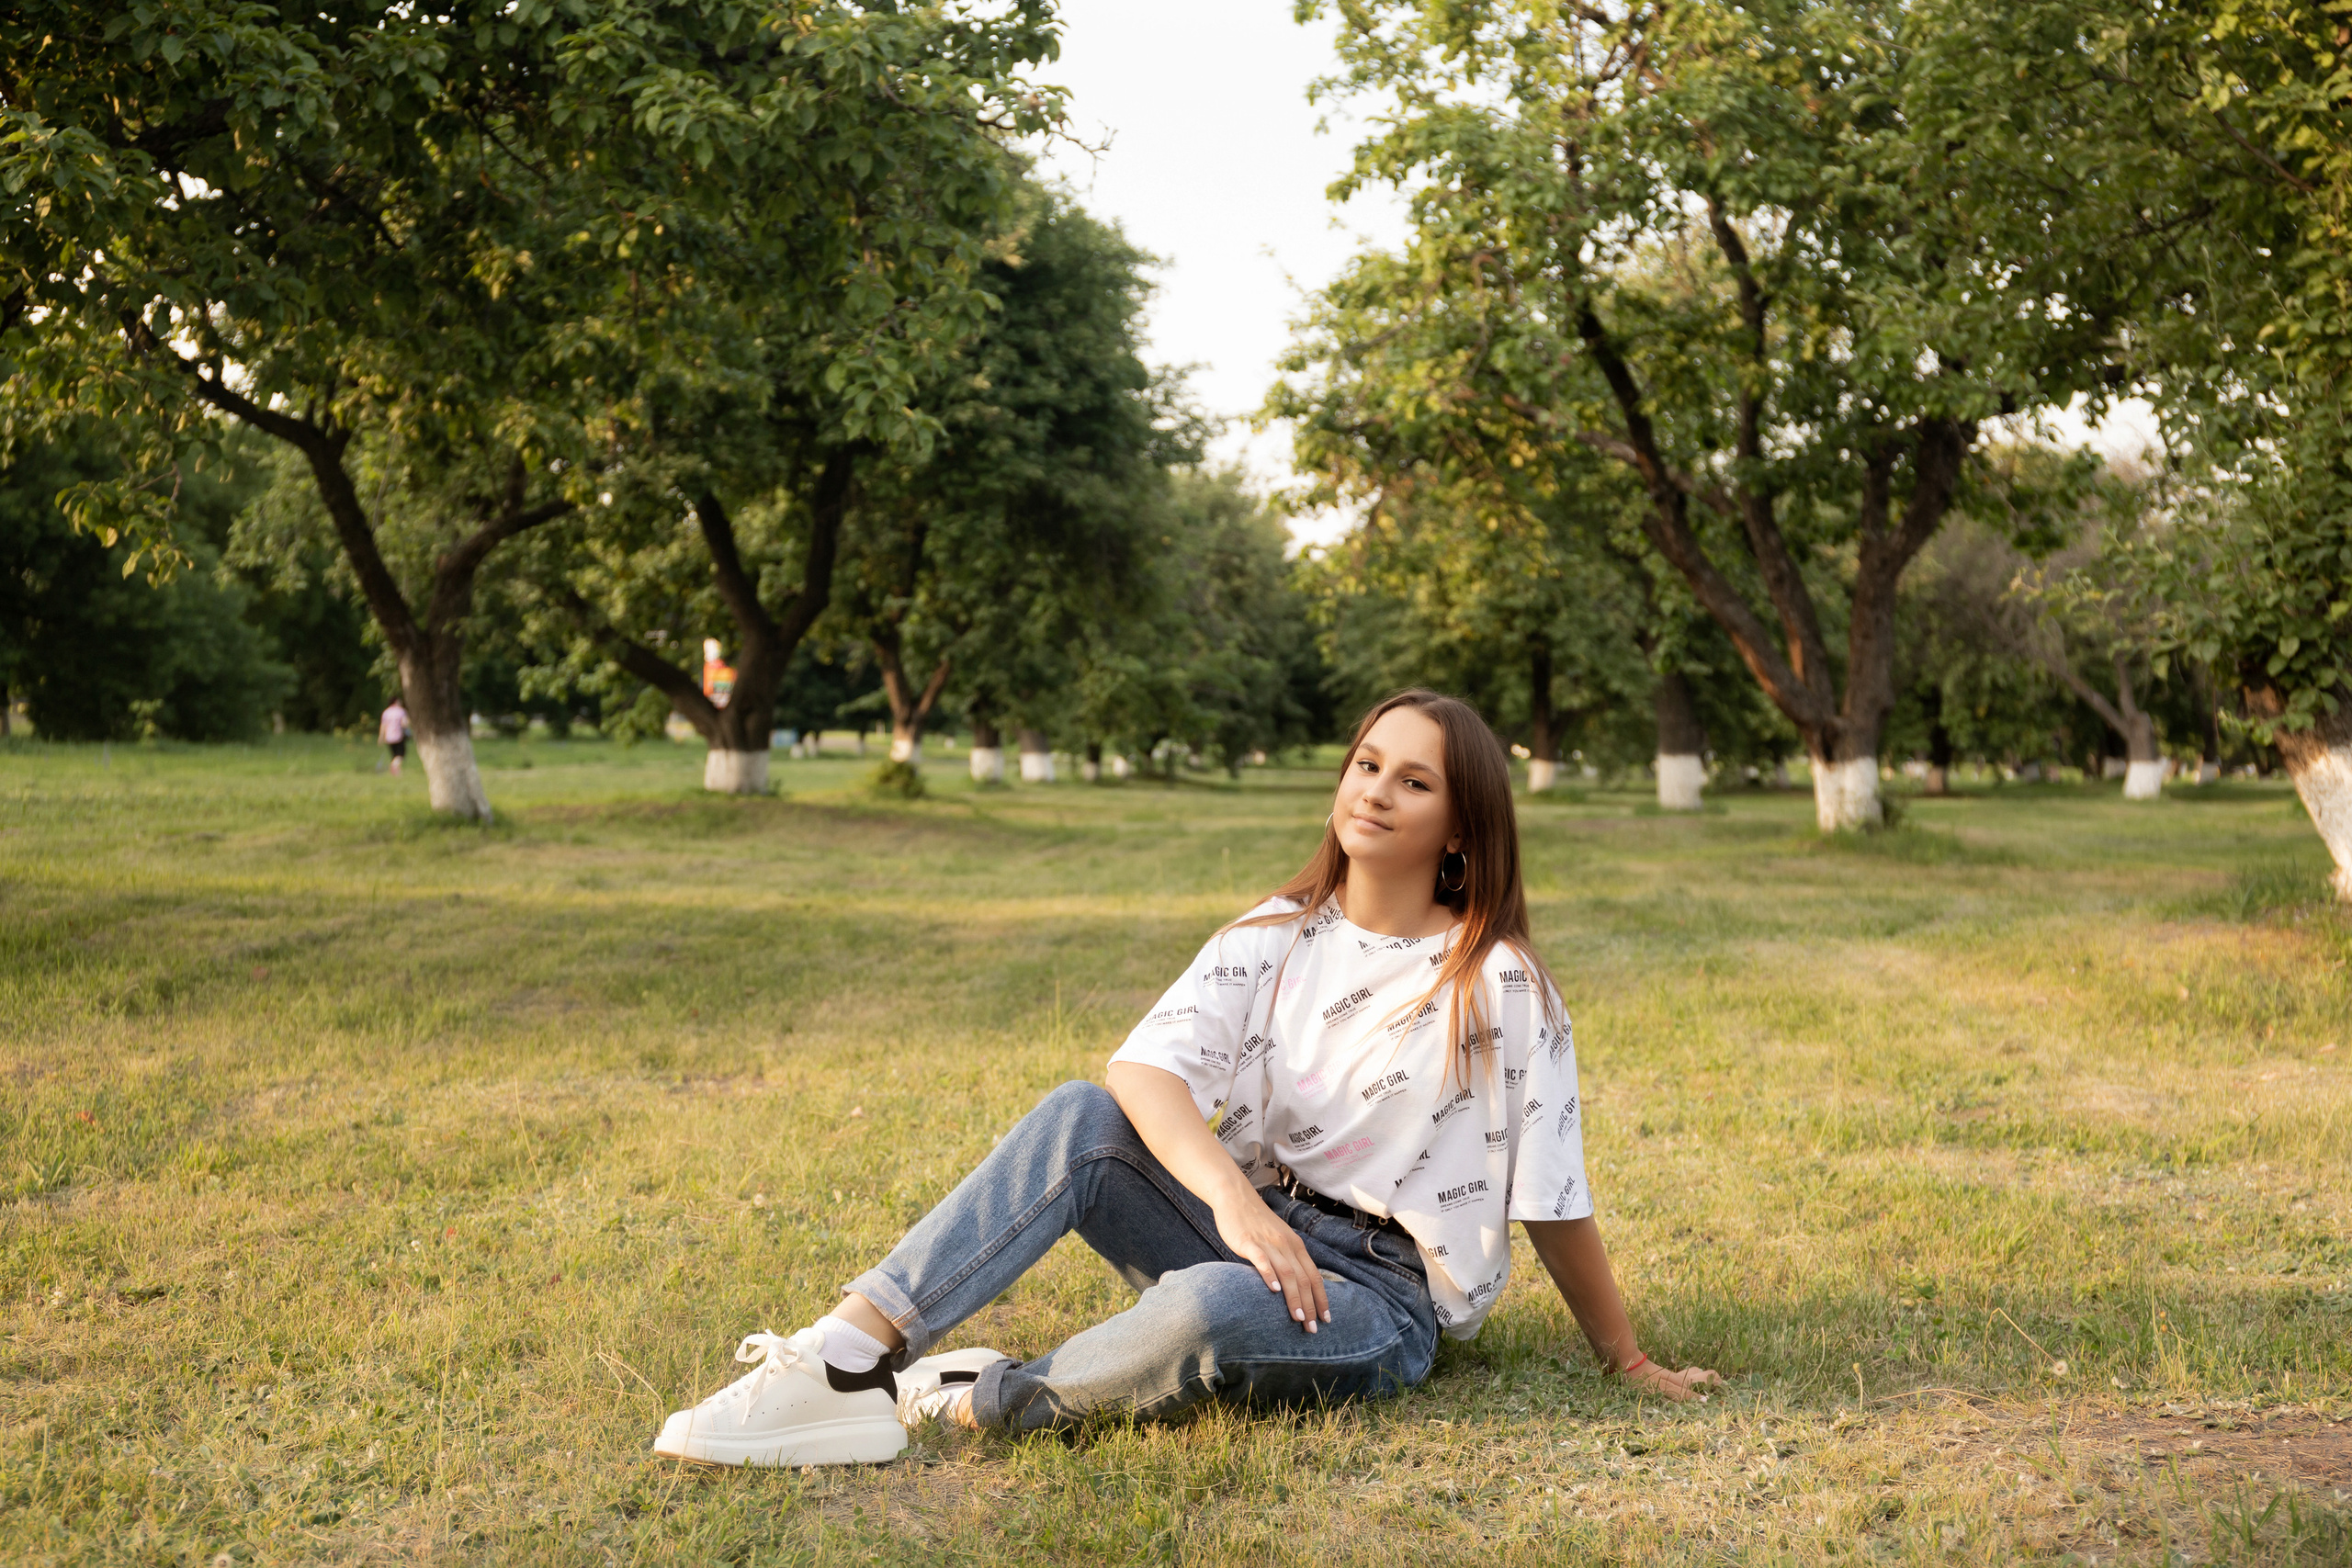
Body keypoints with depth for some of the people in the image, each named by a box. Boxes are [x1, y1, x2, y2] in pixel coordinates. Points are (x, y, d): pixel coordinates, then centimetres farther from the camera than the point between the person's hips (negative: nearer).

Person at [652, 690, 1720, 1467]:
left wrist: (1629, 1364, 2)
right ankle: (845, 1356, -31)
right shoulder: (1274, 937, 3)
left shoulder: (1500, 986, -9)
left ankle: (975, 1402, -16)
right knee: (1081, 1119, -22)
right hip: (1251, 1234, 4)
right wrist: (1231, 1197, -30)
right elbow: (1145, 1067, -13)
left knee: (1213, 1308, -39)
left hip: (1384, 1296, -4)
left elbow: (1552, 1202, -2)